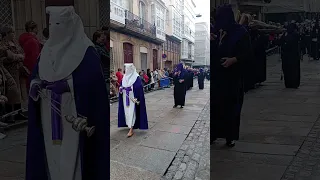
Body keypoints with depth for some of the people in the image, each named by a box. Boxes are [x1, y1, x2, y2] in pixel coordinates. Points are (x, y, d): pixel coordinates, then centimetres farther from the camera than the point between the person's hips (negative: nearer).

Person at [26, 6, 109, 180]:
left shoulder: (86, 52, -9)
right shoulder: (48, 49, 12)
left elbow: (92, 79, -16)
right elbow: (36, 75, 13)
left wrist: (67, 84, -23)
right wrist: (35, 84, -6)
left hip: (74, 115, -6)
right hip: (50, 116, 6)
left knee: (73, 157, 1)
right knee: (53, 153, 14)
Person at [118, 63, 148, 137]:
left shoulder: (136, 78, -11)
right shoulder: (124, 77, 9)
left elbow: (139, 89, -15)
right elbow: (121, 86, 16)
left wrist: (137, 99, -22)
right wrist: (120, 89, -7)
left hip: (133, 98, -6)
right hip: (126, 98, 7)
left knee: (132, 112, -7)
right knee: (127, 112, 13)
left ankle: (131, 129, -7)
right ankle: (130, 125, 30)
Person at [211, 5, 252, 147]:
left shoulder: (241, 32, -4)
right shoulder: (215, 30, 8)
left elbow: (248, 52, -5)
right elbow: (211, 51, 13)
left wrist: (233, 59, -20)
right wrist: (210, 41, -8)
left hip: (233, 76, -3)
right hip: (216, 74, 4)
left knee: (231, 106, 2)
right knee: (214, 105, 4)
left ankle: (230, 136, 15)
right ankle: (213, 134, 17)